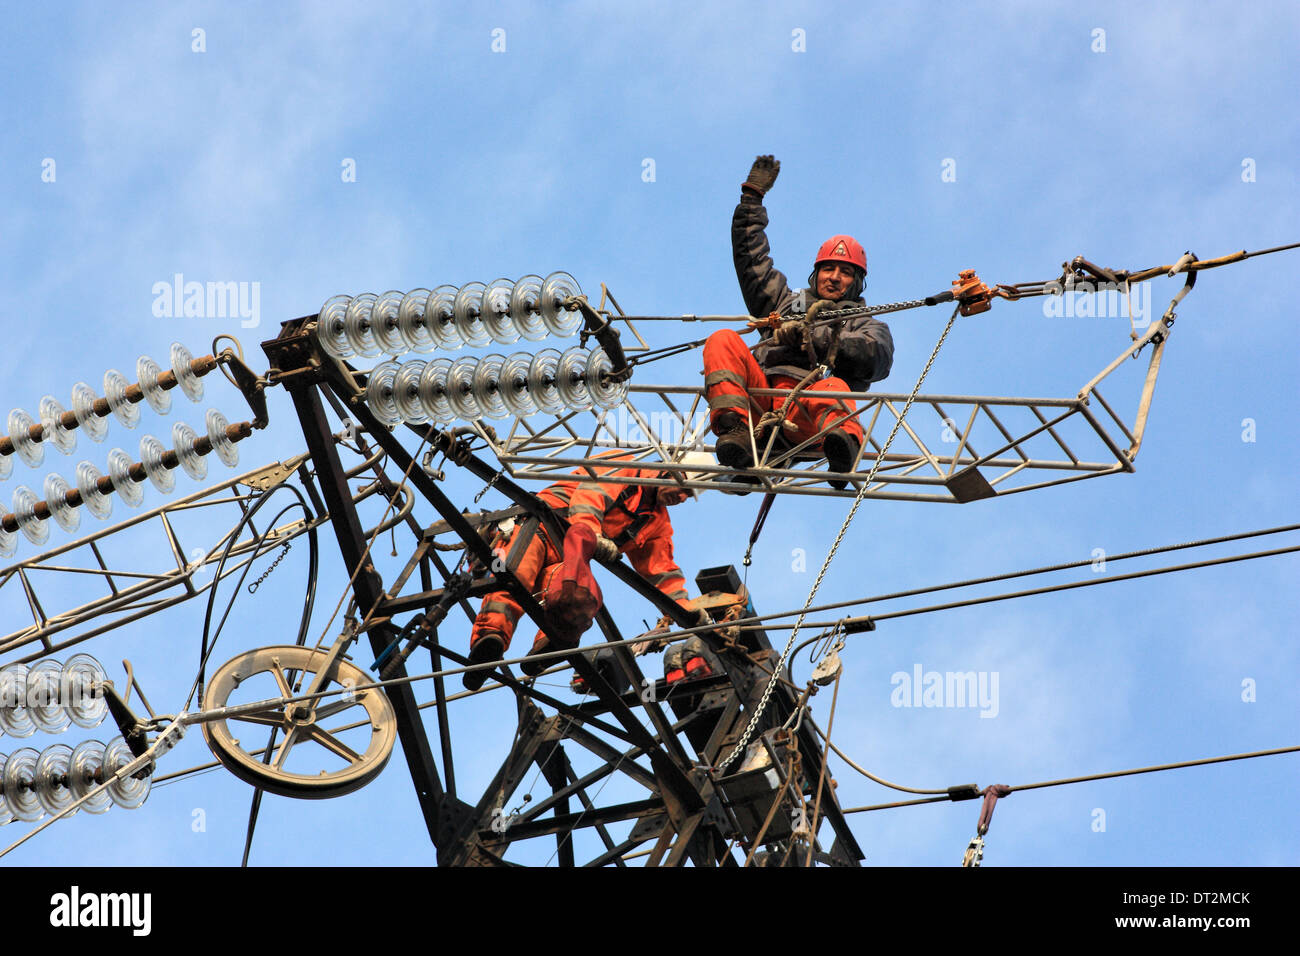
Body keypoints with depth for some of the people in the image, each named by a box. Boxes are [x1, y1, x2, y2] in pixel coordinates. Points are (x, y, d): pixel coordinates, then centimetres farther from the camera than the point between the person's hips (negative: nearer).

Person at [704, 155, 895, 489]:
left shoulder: (867, 325, 29)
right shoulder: (787, 303, 40)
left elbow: (873, 356, 4)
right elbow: (750, 257, 42)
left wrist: (809, 337, -6)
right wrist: (753, 195, 42)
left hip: (808, 400, -3)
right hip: (760, 392, 3)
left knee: (836, 388, -39)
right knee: (723, 341, -22)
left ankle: (843, 442, -77)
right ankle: (734, 429, -46)